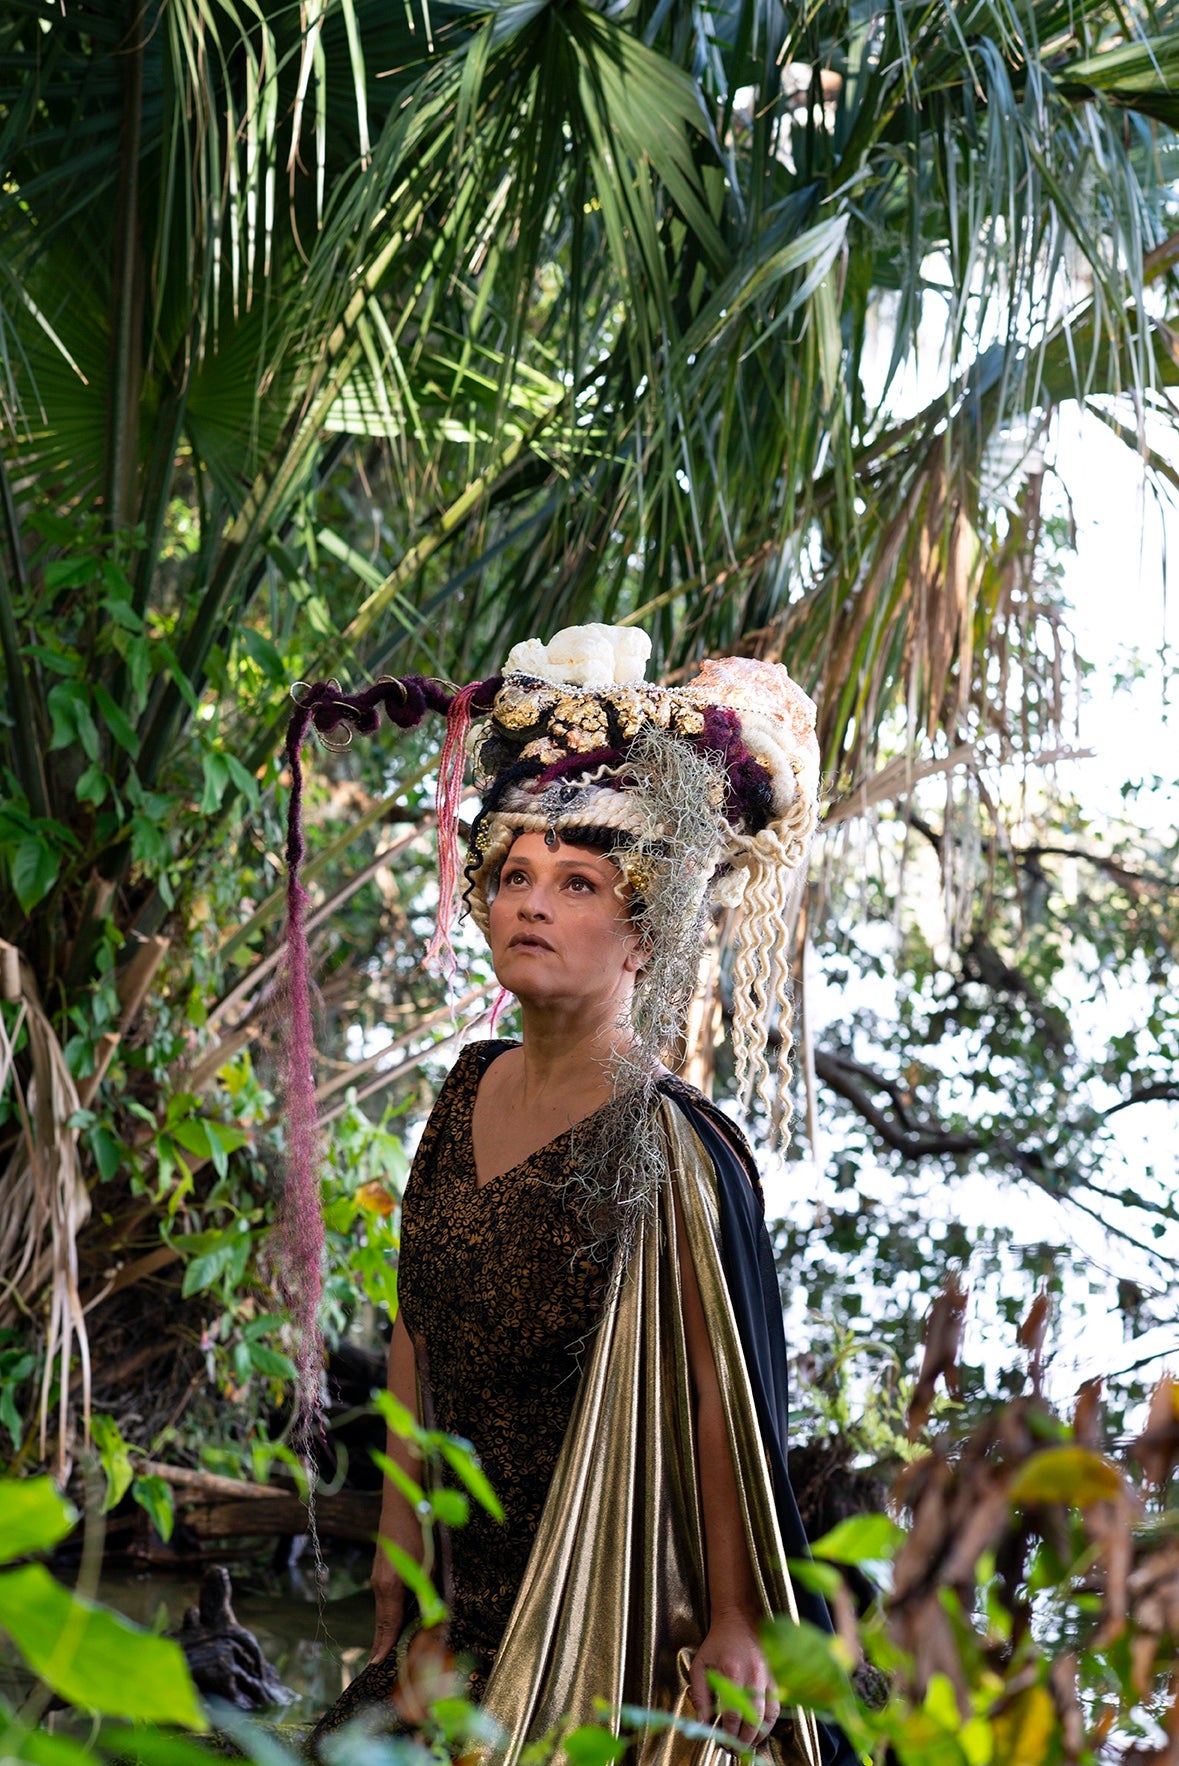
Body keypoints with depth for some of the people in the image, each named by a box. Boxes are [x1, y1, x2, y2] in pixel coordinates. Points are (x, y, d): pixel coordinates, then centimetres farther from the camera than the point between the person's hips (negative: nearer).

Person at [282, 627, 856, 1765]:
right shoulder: (469, 1093, 2)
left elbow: (713, 1398, -16)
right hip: (469, 1592, 6)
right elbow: (417, 1339, 9)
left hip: (611, 1618, -6)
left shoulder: (665, 1148, -18)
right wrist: (395, 1559, 12)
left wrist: (733, 1624, -15)